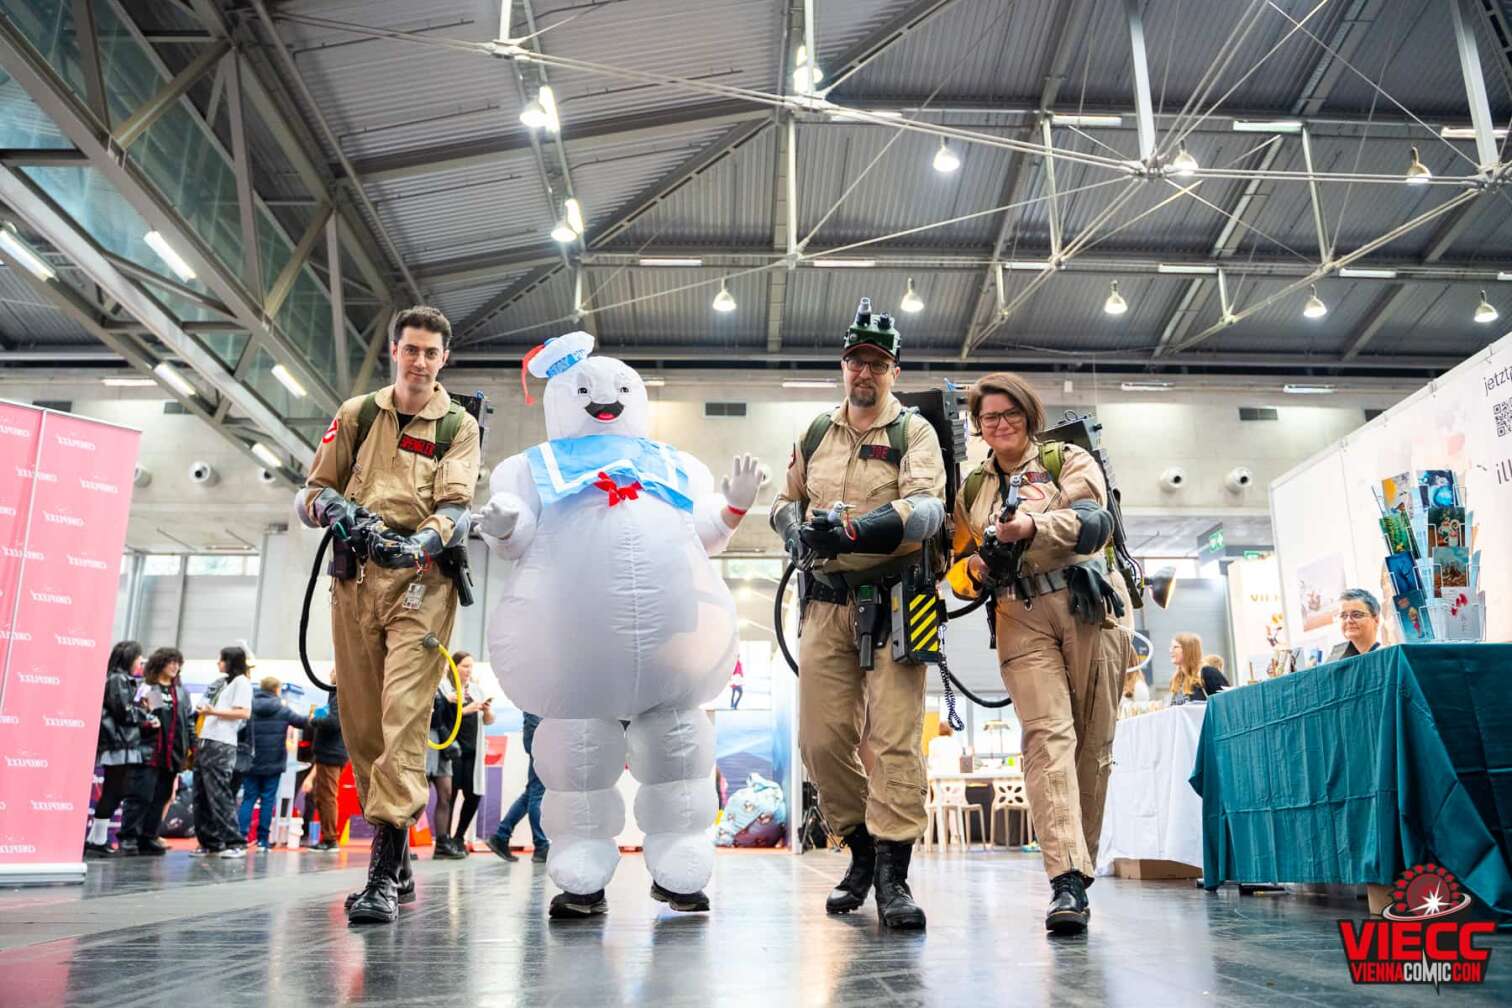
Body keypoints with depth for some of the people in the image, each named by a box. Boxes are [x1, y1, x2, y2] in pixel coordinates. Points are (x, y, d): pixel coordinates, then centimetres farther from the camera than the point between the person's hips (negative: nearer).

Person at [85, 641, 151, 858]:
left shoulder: (124, 680, 19)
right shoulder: (118, 679, -10)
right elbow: (125, 712, -15)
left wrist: (142, 714, 5)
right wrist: (146, 715, -1)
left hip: (121, 745, 10)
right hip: (119, 744, -10)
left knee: (113, 792, 11)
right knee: (113, 792, -6)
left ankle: (94, 840, 14)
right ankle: (98, 841, -2)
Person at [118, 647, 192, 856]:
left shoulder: (182, 692, 17)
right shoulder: (145, 687, -2)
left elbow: (189, 721, 18)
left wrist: (192, 745, 10)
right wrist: (144, 719, -23)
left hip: (171, 754, 6)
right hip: (148, 752, -6)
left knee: (161, 799, 8)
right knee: (141, 797, -6)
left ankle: (148, 838, 14)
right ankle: (128, 837, 0)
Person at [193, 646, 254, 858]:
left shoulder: (241, 682, -1)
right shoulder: (222, 683, 23)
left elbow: (244, 713, -12)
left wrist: (214, 712, -17)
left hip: (222, 745, -8)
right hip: (206, 742, 8)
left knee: (219, 795, -11)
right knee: (201, 796, 6)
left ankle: (236, 843, -9)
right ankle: (210, 842, 12)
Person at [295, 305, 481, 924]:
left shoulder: (459, 427, 8)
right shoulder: (356, 415, 17)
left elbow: (457, 507, -6)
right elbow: (309, 493, 15)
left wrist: (420, 544, -27)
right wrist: (332, 507, -9)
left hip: (421, 580, -4)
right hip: (354, 579, 4)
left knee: (404, 717, -16)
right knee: (361, 724, 5)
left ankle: (384, 875, -18)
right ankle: (399, 865, 17)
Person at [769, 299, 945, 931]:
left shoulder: (914, 432, 2)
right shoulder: (815, 434, 17)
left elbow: (927, 508, -13)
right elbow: (786, 499, 24)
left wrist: (854, 531, -29)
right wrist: (795, 528, -1)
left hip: (892, 600, -4)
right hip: (826, 601, 4)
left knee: (896, 737, -10)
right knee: (821, 738, 1)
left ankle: (892, 875, -4)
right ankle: (862, 849, 20)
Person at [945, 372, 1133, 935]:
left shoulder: (1069, 460, 11)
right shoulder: (972, 489, 22)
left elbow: (1095, 521, -8)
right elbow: (960, 568, 23)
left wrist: (1034, 527, -27)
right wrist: (980, 565, -1)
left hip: (1086, 607, -1)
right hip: (1021, 618, 1)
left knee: (1093, 744, -1)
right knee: (1048, 735, -16)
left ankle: (1079, 867, 14)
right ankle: (1067, 881, -24)